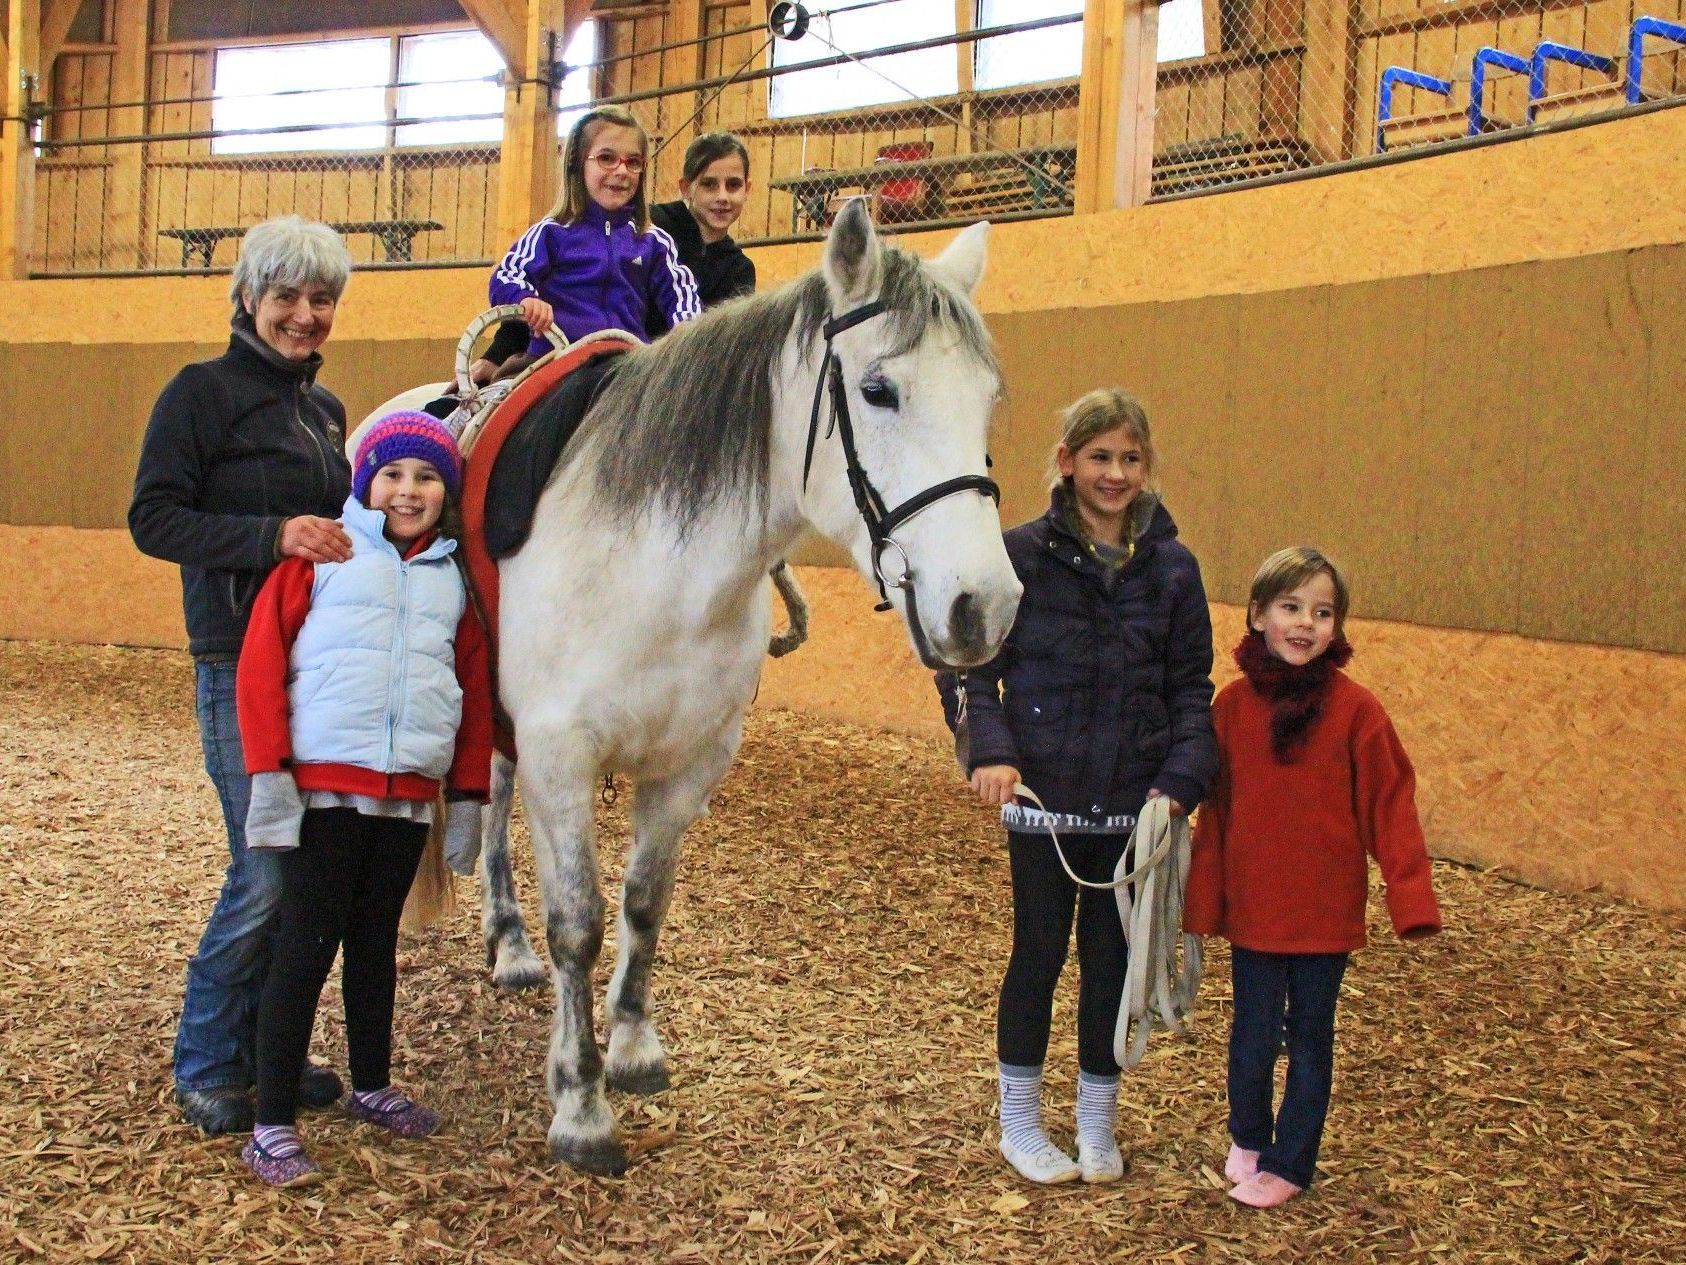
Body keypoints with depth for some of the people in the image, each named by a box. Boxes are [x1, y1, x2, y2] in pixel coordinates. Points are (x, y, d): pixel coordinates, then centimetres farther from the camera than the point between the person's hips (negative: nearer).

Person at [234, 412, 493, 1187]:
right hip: (324, 784, -4)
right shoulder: (322, 555, -2)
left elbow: (475, 690, 14)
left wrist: (470, 791, 11)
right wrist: (268, 771, -12)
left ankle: (371, 1087, 32)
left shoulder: (452, 577, 11)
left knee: (375, 941, 16)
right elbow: (261, 663, -6)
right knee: (307, 944, -3)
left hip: (410, 794, 4)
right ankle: (272, 1126, 3)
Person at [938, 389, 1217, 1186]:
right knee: (1039, 954, 9)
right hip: (1044, 797, -2)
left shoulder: (1172, 568, 1)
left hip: (1133, 803, 2)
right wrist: (988, 747, -19)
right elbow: (971, 664, -4)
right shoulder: (1023, 555, -7)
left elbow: (1191, 688, 5)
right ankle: (1020, 1124, 27)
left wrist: (1182, 779, -9)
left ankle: (1097, 1125, 30)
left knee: (1113, 959, 12)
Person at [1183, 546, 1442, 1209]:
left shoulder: (1355, 708, -9)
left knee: (1310, 1037, 12)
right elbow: (1216, 809, 1)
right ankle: (1246, 1137, 37)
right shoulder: (1233, 704, -4)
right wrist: (1202, 903, 3)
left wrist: (1411, 898, -13)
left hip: (1326, 911, -1)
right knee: (1252, 1035, 10)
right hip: (1252, 907, 1)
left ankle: (1289, 1162, 28)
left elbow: (1390, 805, -7)